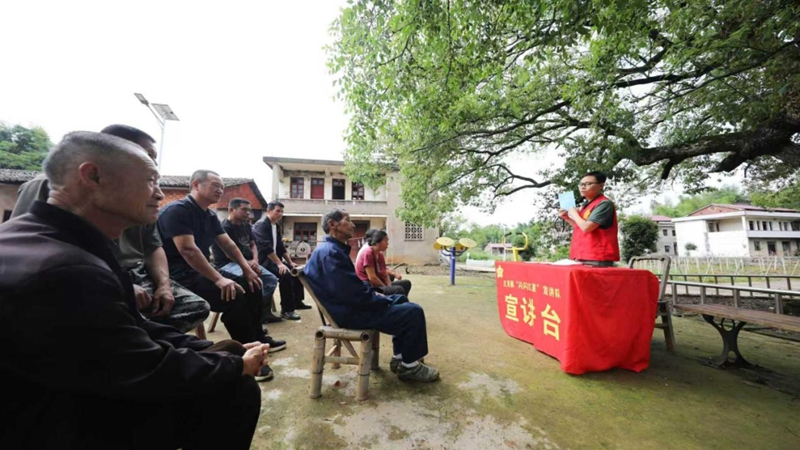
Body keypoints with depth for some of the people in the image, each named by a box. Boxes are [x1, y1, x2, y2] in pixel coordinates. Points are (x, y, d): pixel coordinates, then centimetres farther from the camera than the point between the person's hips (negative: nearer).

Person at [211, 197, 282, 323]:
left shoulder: (246, 226, 12)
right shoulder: (224, 228, -14)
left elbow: (252, 245, 12)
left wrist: (255, 261, -7)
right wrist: (249, 264, -19)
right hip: (227, 264, -9)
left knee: (272, 279, -1)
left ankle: (264, 311, 8)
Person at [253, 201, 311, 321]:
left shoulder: (277, 226, 14)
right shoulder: (261, 225, -14)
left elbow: (280, 247, 17)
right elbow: (266, 247, -25)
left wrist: (290, 262, 8)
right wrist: (279, 263, -29)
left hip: (274, 259, 10)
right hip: (264, 260, -10)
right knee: (286, 274, -29)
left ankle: (297, 301, 21)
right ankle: (286, 310, -19)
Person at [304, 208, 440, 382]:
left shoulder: (333, 249, 12)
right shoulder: (330, 253, -23)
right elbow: (355, 294, -27)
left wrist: (373, 293, 7)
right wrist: (387, 300, -13)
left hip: (352, 305, 11)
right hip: (350, 313, -11)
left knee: (401, 299, 20)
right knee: (413, 312, -12)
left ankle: (400, 357, 24)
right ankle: (409, 366, 9)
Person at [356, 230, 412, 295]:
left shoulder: (380, 255, 11)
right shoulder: (368, 253, -16)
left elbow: (385, 275, 9)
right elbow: (372, 277, -22)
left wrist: (390, 287, -9)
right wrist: (387, 288, -13)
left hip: (378, 284, 10)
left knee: (406, 283, 11)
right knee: (399, 290, -27)